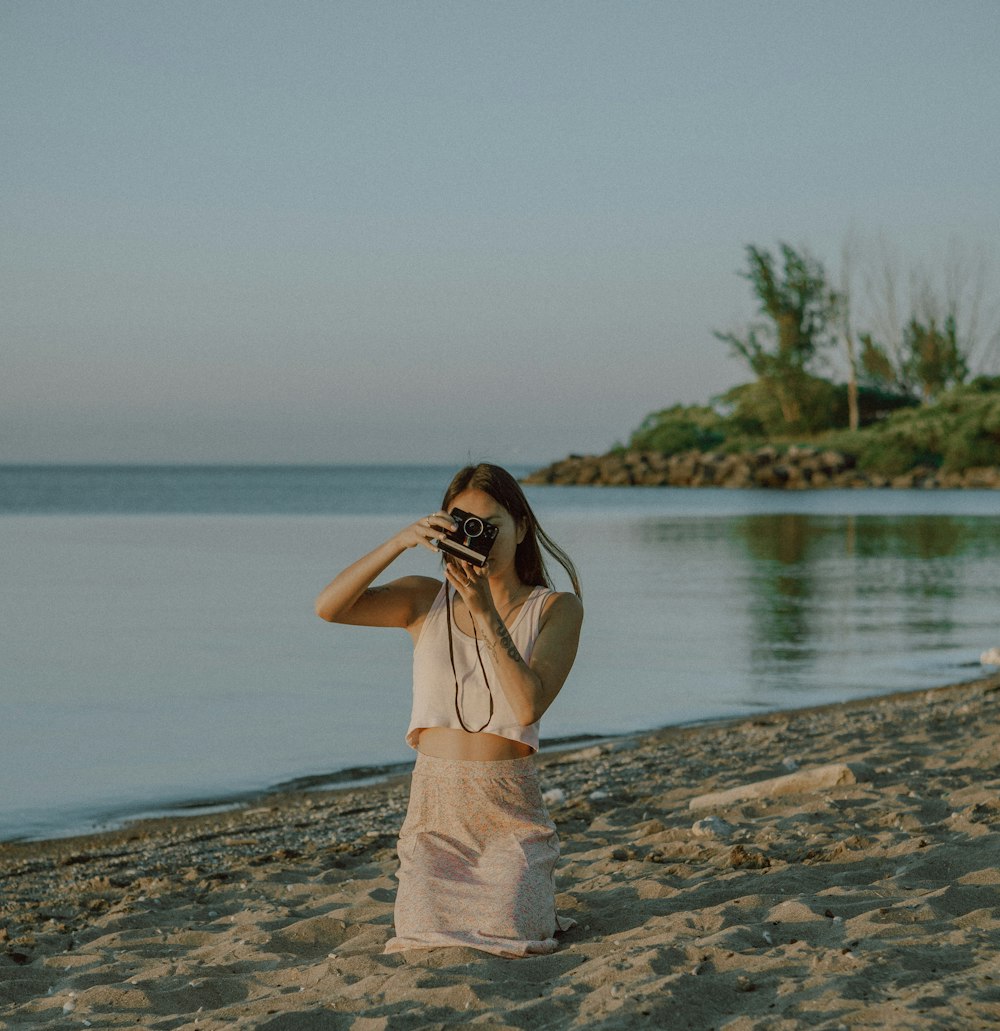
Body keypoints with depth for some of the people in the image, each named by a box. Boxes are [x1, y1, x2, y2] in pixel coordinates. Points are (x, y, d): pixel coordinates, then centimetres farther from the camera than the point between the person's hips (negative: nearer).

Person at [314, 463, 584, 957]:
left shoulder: (556, 609, -1)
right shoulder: (427, 600, 4)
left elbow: (529, 706, -17)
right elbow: (328, 607, -11)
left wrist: (485, 612, -23)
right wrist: (400, 541, -20)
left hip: (509, 809, -1)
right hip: (434, 806, 1)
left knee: (508, 939, -17)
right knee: (424, 942, -14)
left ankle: (522, 895, 19)